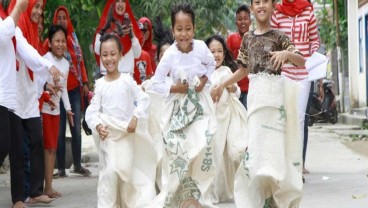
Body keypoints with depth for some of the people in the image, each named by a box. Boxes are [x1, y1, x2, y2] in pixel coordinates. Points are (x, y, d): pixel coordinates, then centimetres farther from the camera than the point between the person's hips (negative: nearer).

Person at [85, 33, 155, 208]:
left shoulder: (127, 80, -1)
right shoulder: (100, 84, 1)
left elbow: (144, 99, -5)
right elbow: (92, 110, -1)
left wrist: (135, 118, -18)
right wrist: (97, 125, -18)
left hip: (127, 132, 0)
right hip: (107, 133, 1)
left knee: (126, 170, -5)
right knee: (109, 170, -9)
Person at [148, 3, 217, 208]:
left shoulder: (201, 47, -12)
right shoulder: (169, 55, -17)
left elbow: (211, 64, 10)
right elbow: (156, 84, -10)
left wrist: (204, 80, -6)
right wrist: (175, 88, -20)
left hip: (200, 103, 2)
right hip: (178, 107, -2)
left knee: (203, 148, -6)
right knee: (178, 152, -1)